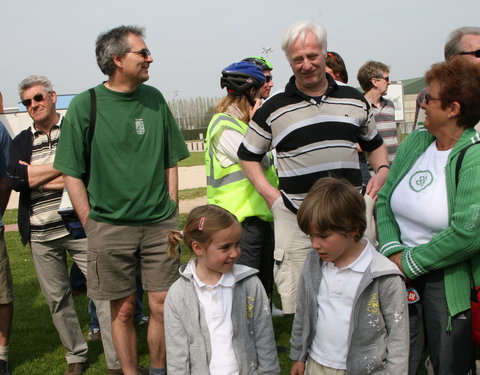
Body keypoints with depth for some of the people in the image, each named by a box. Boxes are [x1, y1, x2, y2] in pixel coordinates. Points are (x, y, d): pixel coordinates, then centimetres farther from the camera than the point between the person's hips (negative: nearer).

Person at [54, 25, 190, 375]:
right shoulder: (85, 104, -5)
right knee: (123, 309, 7)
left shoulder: (154, 99, 5)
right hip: (110, 226, -2)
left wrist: (172, 212, 6)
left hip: (159, 224, 3)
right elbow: (72, 173, -1)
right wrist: (92, 225, -4)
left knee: (162, 305, 4)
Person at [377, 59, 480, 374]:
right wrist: (393, 251, -9)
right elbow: (385, 200, 5)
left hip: (449, 284, -5)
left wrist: (410, 263, -16)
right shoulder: (415, 141, 3)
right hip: (402, 277, 5)